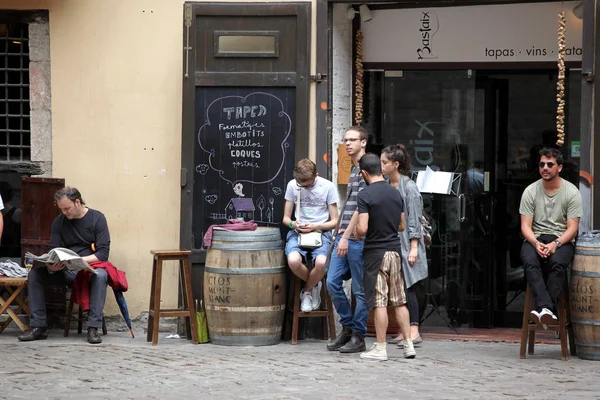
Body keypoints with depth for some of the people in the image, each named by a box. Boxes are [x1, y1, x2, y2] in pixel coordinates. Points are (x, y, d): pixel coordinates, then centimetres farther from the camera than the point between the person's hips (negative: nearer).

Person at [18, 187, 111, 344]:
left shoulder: (97, 218, -5)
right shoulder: (59, 222, 6)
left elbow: (103, 253, -11)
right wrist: (51, 266, -21)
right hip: (65, 271, 4)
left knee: (100, 275, -38)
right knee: (34, 274, -19)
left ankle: (93, 328, -38)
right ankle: (38, 327, -18)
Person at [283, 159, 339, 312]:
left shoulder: (327, 187, -3)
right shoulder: (292, 185, 2)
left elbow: (334, 221, 3)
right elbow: (286, 218, 10)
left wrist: (315, 226, -15)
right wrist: (293, 224, -14)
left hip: (320, 232, -1)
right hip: (298, 232, 1)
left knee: (321, 262, -35)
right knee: (293, 261, -34)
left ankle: (307, 291, 0)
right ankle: (314, 286, 0)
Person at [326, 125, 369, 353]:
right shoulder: (354, 170, 19)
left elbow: (361, 207, -16)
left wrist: (346, 236, -19)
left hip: (358, 238, -9)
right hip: (344, 238, 9)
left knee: (360, 289, -1)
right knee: (333, 283, 5)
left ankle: (358, 337, 4)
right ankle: (347, 328, 16)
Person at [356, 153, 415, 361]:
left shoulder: (365, 195, -13)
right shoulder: (396, 193, 8)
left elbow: (362, 228, -18)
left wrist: (355, 230, 4)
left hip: (376, 252, -6)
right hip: (395, 250, 6)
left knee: (379, 302, -3)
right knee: (399, 301, 10)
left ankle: (380, 348, -1)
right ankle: (408, 345, 10)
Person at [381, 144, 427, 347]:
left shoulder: (408, 187, -9)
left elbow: (414, 220, -10)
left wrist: (413, 247, -14)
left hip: (405, 244, -7)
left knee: (407, 287, -6)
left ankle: (414, 331, -3)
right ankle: (405, 330, 11)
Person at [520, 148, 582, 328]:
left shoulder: (571, 192, -1)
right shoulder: (530, 191, 4)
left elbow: (572, 228, -4)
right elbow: (525, 226, 1)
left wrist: (555, 244, -22)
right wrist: (536, 243, -20)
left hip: (562, 239, -1)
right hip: (535, 238, 1)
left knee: (558, 262, -37)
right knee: (529, 261, -34)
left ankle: (543, 311, -42)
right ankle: (546, 308, -49)